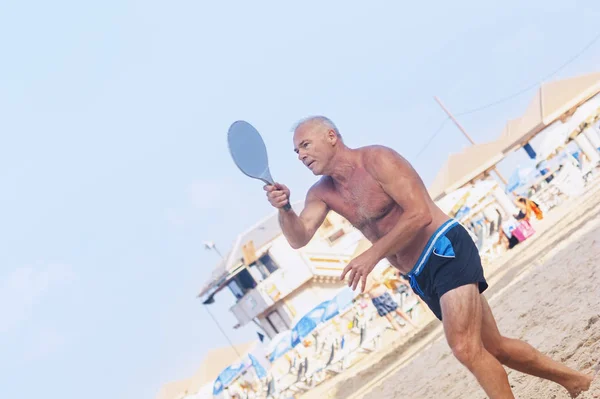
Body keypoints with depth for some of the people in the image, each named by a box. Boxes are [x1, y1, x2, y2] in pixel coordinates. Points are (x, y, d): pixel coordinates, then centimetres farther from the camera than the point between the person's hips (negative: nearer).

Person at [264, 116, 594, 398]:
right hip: (420, 278, 8)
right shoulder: (323, 193, 9)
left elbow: (420, 215, -20)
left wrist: (373, 254, -25)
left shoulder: (376, 159, -12)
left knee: (465, 348, -23)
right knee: (494, 348, 12)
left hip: (446, 250, -8)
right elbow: (298, 238, -5)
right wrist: (284, 209, -25)